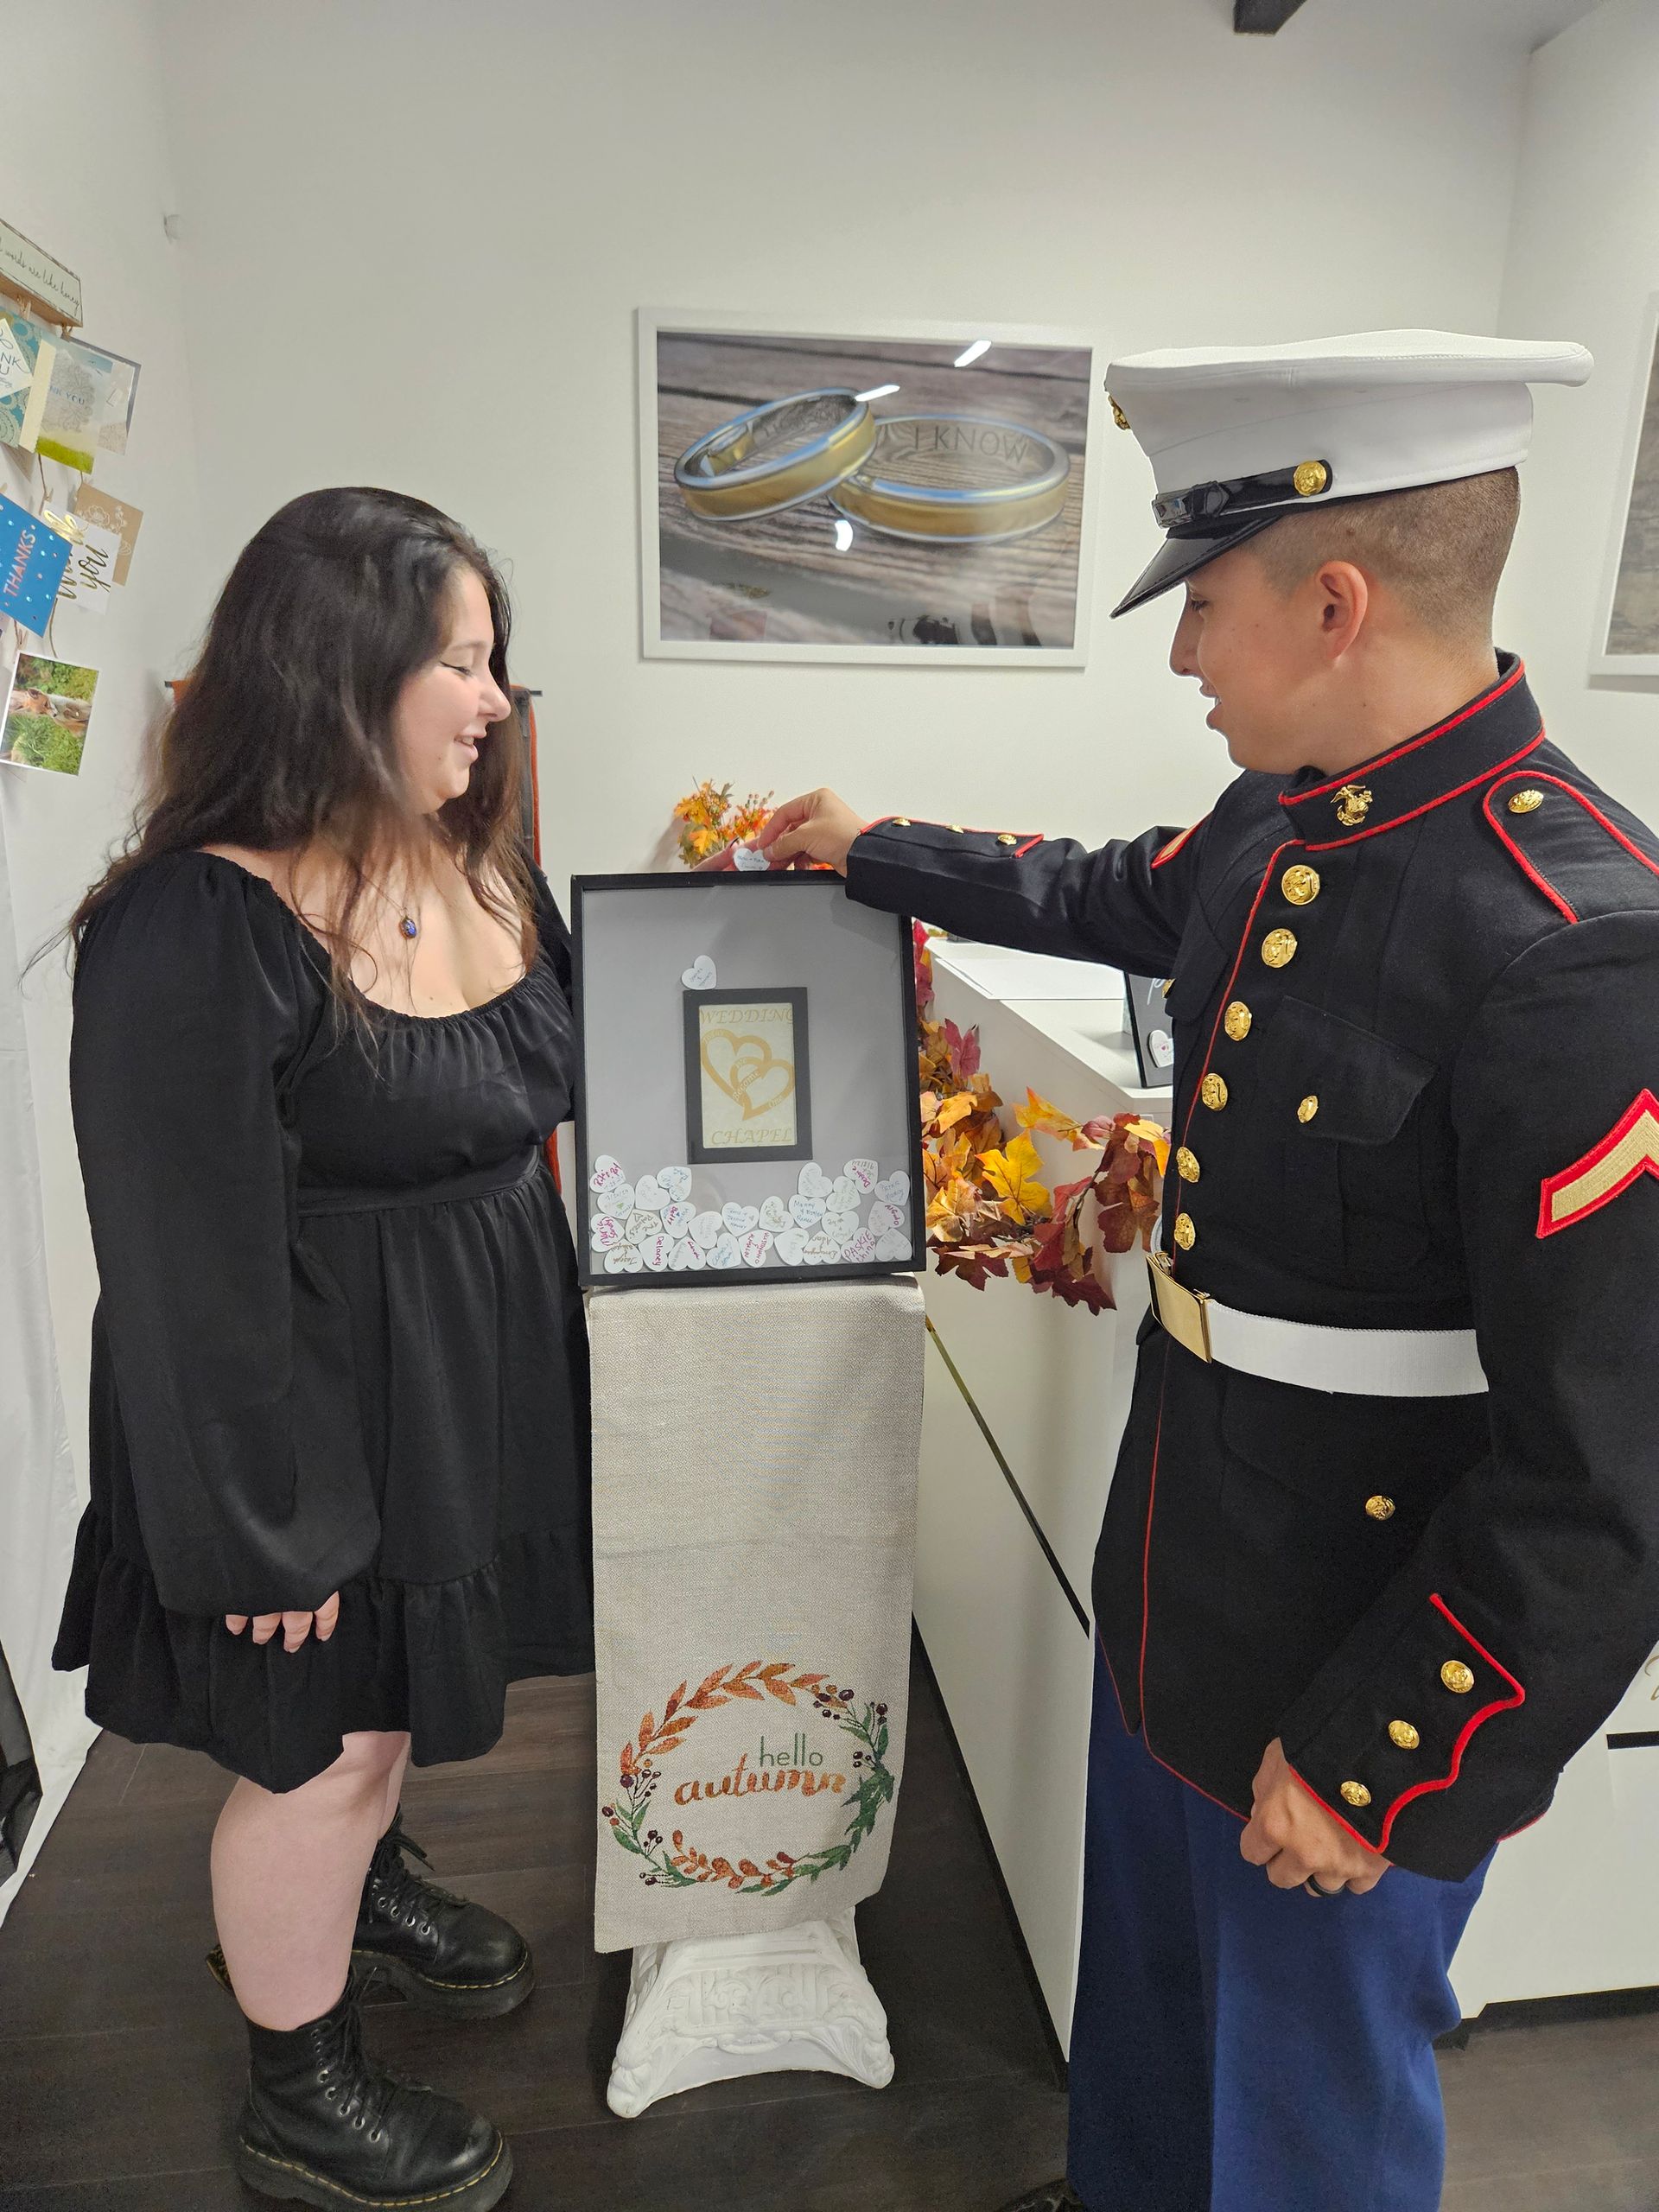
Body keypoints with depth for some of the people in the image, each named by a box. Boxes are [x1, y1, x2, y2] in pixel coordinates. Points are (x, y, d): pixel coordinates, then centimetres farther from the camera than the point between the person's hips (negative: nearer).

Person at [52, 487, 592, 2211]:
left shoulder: (484, 867, 1)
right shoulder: (197, 933, -25)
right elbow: (193, 1265, -22)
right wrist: (264, 1532, -16)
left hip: (483, 1366, 8)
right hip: (328, 1403, -7)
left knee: (408, 1682, 28)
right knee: (318, 1746, 13)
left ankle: (363, 1887, 58)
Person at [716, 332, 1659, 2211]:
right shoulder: (1280, 820, -4)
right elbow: (1115, 897, 19)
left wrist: (1375, 1761, -17)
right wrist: (875, 852, 26)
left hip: (1360, 1672, -7)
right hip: (1177, 1597, 8)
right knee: (1145, 1985, 32)